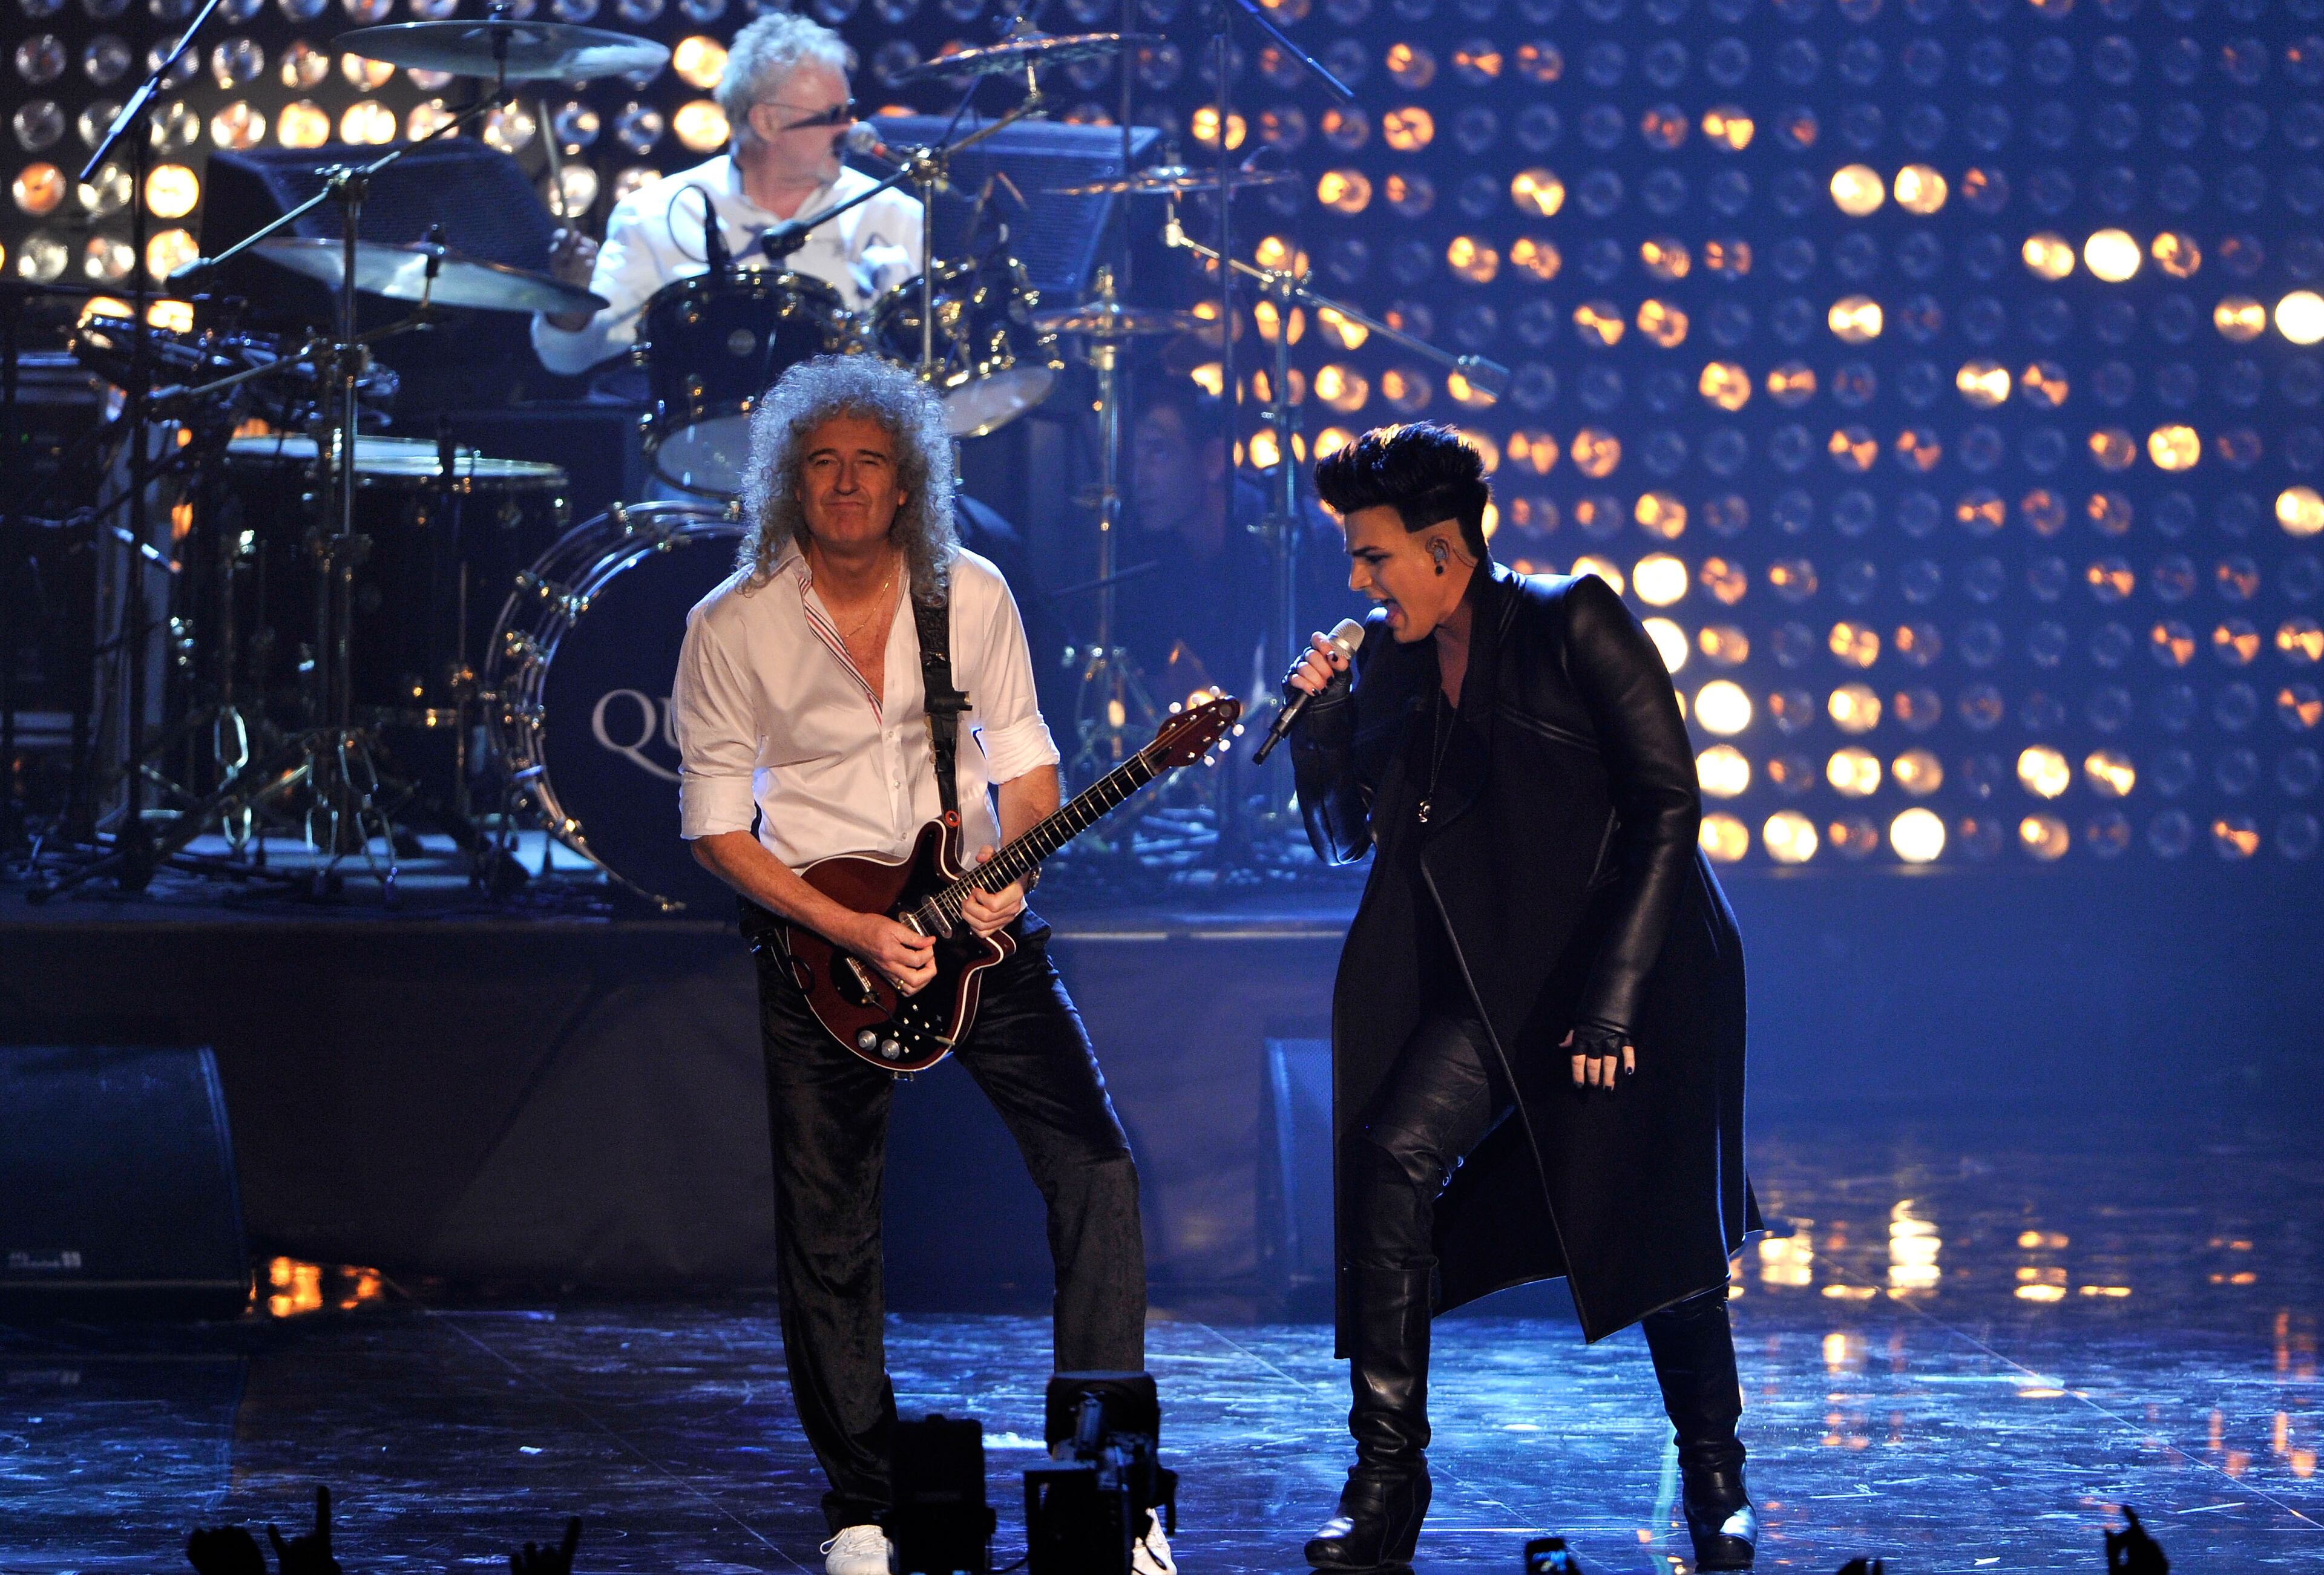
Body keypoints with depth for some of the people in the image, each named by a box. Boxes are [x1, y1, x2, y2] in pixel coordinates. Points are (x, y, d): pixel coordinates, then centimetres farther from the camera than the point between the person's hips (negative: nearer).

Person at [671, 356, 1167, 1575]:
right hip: (818, 931, -2)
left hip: (974, 919, 2)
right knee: (827, 1235, 1)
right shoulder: (732, 627, -7)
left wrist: (1011, 869, -13)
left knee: (1094, 1166, -10)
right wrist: (853, 931, -16)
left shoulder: (970, 595, 0)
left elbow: (1023, 755, 8)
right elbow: (715, 824, -5)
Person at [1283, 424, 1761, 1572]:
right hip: (1494, 982, 4)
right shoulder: (1389, 659, 8)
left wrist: (1613, 1000, -16)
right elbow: (1344, 838, 14)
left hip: (1639, 969, -4)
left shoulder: (1573, 624, -9)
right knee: (1393, 1158, -17)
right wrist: (1320, 724, -5)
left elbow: (1668, 808, -12)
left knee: (1661, 1233, -3)